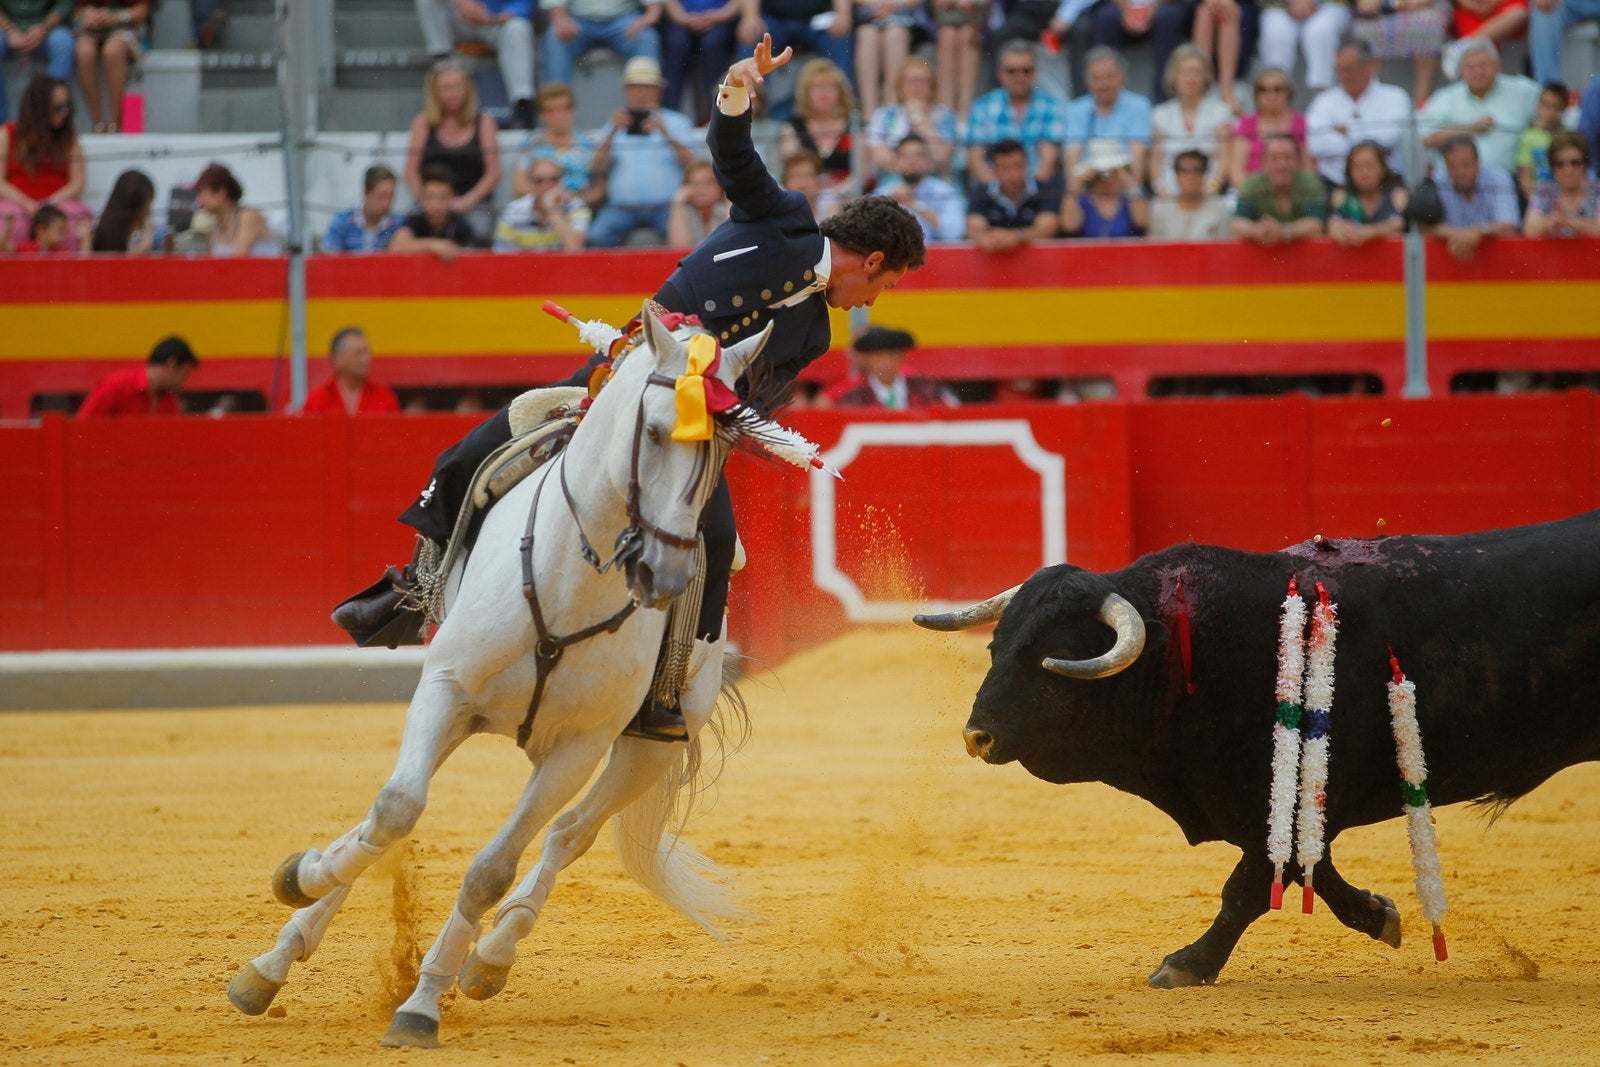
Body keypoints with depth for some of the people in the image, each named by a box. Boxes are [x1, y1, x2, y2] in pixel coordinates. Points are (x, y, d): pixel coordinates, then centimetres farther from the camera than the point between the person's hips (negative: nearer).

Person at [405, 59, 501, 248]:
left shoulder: (484, 123, 11)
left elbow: (493, 173, 4)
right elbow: (411, 172, 9)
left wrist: (467, 201, -8)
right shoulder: (424, 123, 14)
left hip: (475, 206, 0)